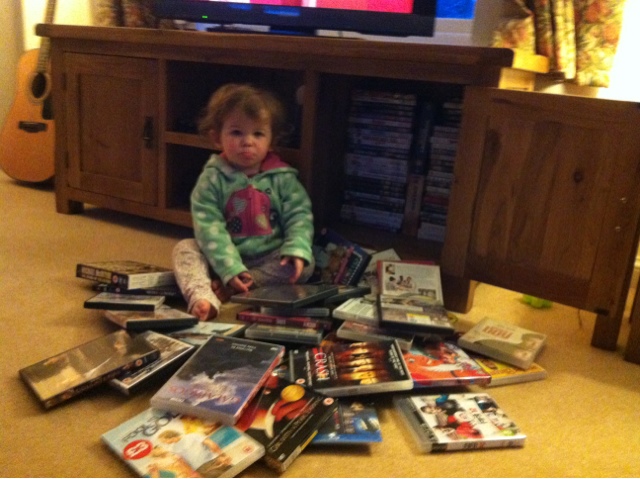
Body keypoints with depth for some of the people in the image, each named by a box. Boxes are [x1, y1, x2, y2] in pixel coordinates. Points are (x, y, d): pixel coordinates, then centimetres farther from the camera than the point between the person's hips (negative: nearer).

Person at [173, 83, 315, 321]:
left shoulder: (283, 178, -1)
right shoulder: (212, 179, -7)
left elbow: (299, 216, -5)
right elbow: (209, 227, -14)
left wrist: (297, 249, -25)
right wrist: (231, 268, -25)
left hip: (270, 260, 1)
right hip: (225, 259, 0)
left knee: (303, 265, -25)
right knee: (185, 248, -19)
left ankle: (224, 290, -28)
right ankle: (203, 298, -45)